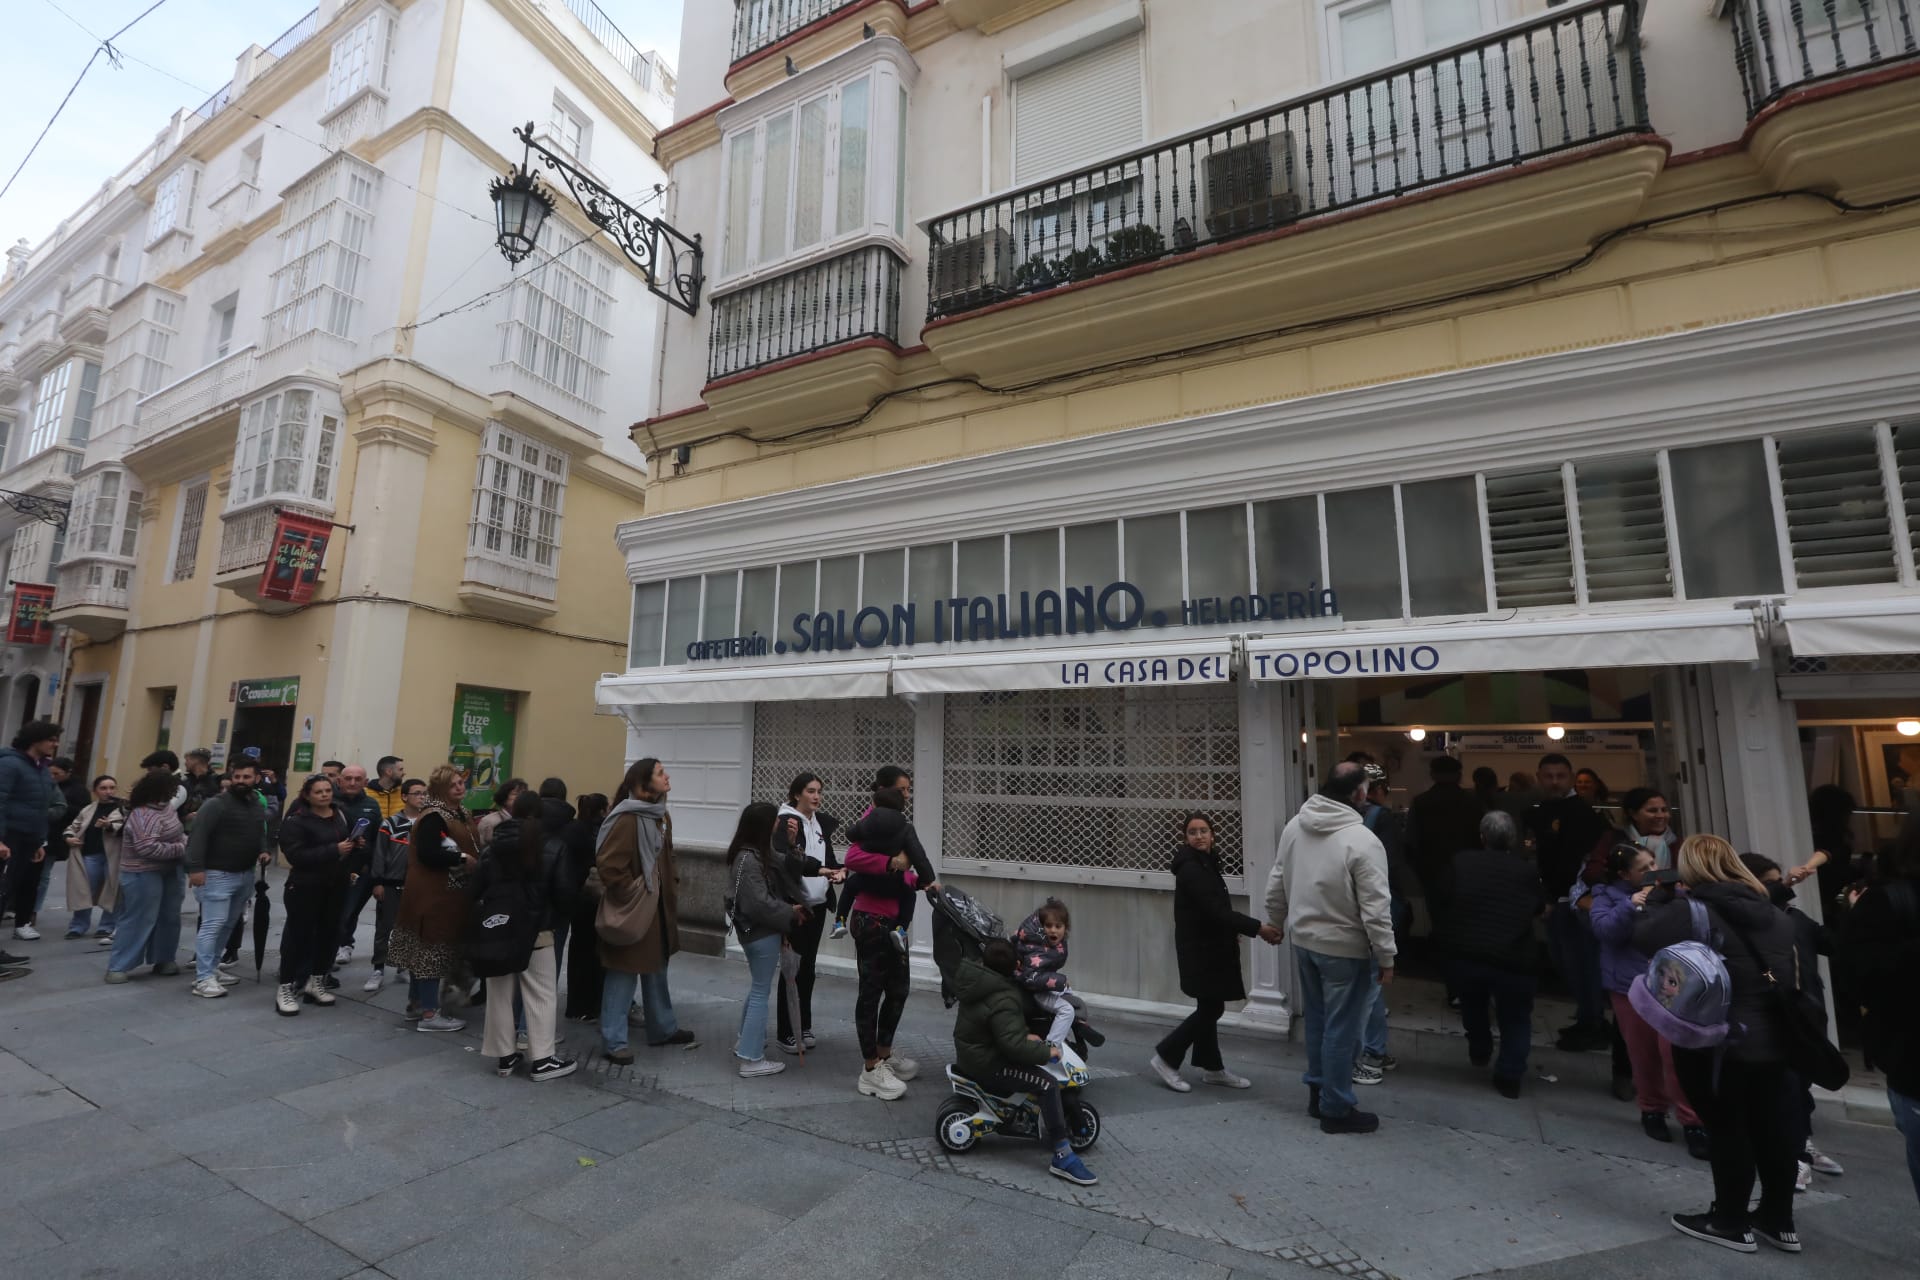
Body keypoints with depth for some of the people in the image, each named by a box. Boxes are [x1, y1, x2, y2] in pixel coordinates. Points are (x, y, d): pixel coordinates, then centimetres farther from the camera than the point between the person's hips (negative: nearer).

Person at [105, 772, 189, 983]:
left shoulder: (164, 805, 5)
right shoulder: (143, 815, -24)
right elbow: (148, 848, -30)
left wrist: (186, 840, -1)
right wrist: (181, 849, -21)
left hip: (167, 872, 9)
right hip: (144, 875, -9)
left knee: (168, 918, 14)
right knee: (138, 920, -3)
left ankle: (163, 959, 24)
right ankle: (118, 966, 8)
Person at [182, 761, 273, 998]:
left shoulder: (258, 806, 13)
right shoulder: (216, 804, -12)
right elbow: (197, 835, -19)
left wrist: (265, 851, 5)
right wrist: (196, 867, -26)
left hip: (246, 874, 8)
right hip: (218, 874, -8)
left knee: (227, 924, 15)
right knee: (213, 924, -8)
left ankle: (212, 968, 25)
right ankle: (203, 978, -4)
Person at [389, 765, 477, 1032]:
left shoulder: (459, 813, 13)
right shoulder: (434, 816, -18)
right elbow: (427, 853, -27)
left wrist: (473, 859, 2)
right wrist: (462, 859, -21)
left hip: (447, 893, 10)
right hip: (432, 894, -10)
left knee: (425, 949, 18)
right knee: (433, 949, -3)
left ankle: (416, 1003, 29)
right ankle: (429, 1014, 4)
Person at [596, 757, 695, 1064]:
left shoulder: (661, 816, 7)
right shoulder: (625, 820, -22)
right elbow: (608, 865, -26)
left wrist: (667, 892, 13)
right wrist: (632, 895, -18)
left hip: (658, 908, 9)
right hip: (630, 911, -9)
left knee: (657, 970, 20)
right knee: (623, 976, 3)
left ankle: (663, 1028, 34)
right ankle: (614, 1041, 16)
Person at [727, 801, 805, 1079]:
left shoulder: (754, 853, 7)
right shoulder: (749, 859, -24)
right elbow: (760, 903, -26)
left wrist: (789, 909, 1)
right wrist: (791, 914, -15)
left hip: (758, 931, 10)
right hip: (761, 933, -10)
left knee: (757, 988, 23)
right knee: (761, 993, 0)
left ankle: (746, 1042, 38)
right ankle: (751, 1060, 8)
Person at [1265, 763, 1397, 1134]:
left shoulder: (1294, 826, -2)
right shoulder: (1362, 840, -22)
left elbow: (1276, 886, 7)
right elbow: (1375, 909, -20)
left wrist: (1277, 923, 21)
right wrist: (1386, 956, -9)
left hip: (1303, 940, 6)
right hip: (1345, 948, -6)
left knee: (1316, 1019, 21)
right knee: (1341, 1029, 7)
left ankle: (1318, 1091, 34)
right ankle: (1336, 1109, 19)